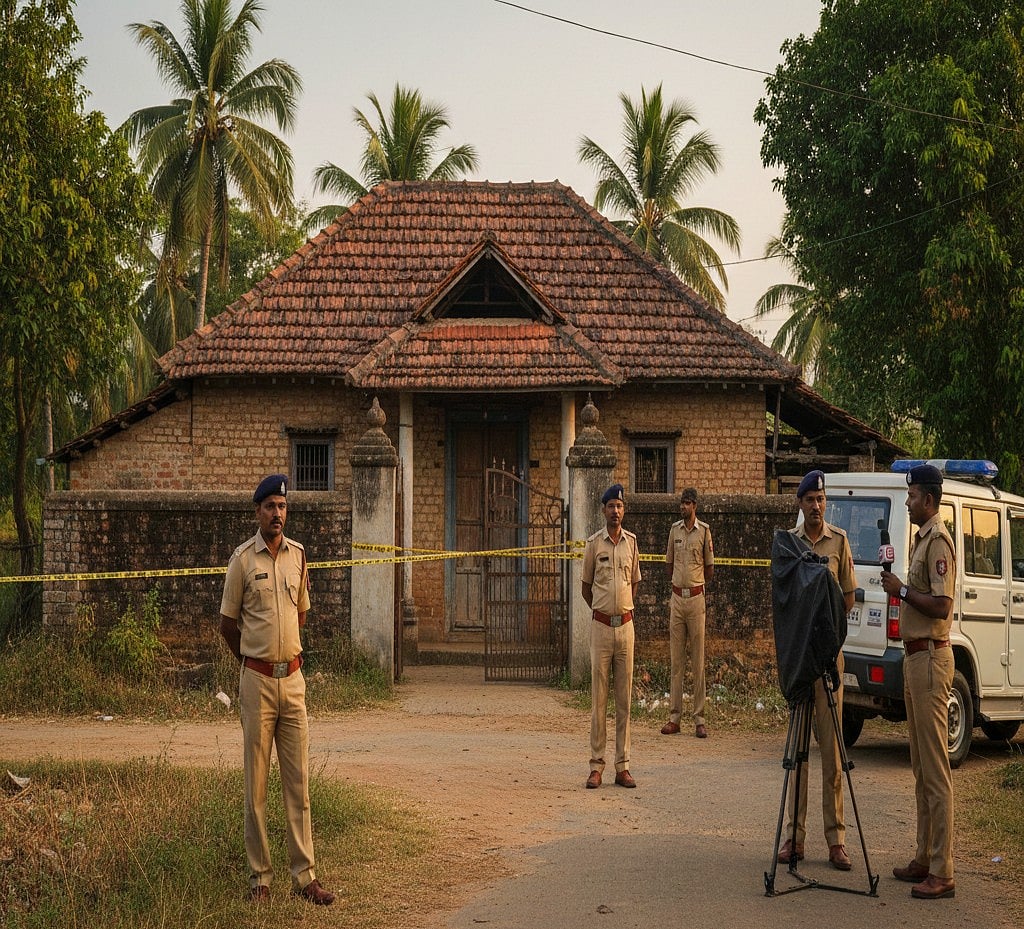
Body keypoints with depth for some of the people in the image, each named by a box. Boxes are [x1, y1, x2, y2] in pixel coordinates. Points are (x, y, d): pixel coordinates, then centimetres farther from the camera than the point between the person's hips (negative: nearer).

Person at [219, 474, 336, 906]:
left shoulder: (298, 555, 8)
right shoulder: (243, 559, -5)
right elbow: (228, 622, 3)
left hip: (293, 678, 4)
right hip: (257, 679, -4)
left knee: (298, 781, 5)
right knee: (256, 783, 1)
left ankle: (304, 875, 8)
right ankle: (259, 876, 7)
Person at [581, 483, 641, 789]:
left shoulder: (631, 542, 7)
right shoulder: (594, 543, -1)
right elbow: (586, 586, 8)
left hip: (626, 625, 3)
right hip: (601, 626, -3)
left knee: (625, 697, 5)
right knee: (599, 697, -1)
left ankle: (623, 766, 9)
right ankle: (596, 766, 2)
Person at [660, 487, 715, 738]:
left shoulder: (704, 531, -2)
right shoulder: (674, 529, 10)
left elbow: (710, 569, 4)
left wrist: (695, 586, 8)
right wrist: (677, 587, 12)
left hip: (696, 598, -4)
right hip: (677, 597, 4)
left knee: (698, 660, -2)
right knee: (676, 659, 5)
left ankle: (699, 719, 0)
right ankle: (674, 716, 7)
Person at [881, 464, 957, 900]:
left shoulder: (938, 541, -14)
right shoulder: (922, 539, 18)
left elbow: (941, 606, -23)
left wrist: (902, 589, -16)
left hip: (930, 658, -11)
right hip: (916, 656, 11)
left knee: (935, 767, -10)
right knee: (921, 767, 14)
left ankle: (941, 873, -10)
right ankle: (925, 859, 20)